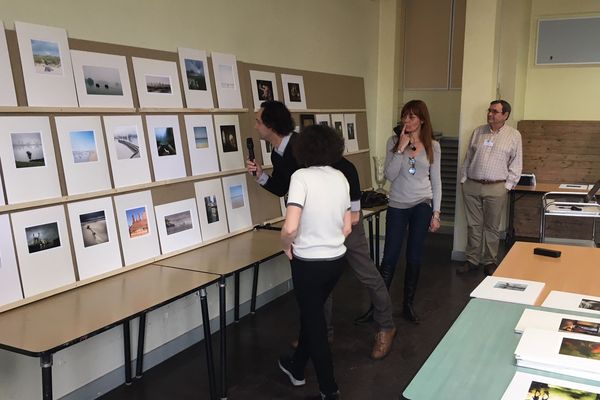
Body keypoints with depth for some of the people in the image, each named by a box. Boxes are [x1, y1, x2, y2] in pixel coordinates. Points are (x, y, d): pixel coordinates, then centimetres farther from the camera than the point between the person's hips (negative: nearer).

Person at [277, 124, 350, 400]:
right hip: (336, 259, 6)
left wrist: (286, 245, -7)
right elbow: (347, 228, 5)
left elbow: (290, 227, -27)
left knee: (314, 321, 11)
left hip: (309, 262, -6)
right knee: (312, 313, 25)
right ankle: (296, 368, 44)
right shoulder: (341, 178, 1)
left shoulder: (301, 176, -17)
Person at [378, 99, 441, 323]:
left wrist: (436, 213, 1)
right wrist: (401, 148, -18)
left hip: (422, 205, 1)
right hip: (397, 206, -1)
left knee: (414, 257, 8)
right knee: (390, 257, 0)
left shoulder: (432, 146, 1)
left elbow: (436, 181, 4)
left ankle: (408, 305, 22)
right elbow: (389, 175, -10)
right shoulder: (394, 142, -2)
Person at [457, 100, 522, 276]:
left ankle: (490, 262, 16)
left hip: (496, 188, -2)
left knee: (492, 227, 4)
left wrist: (508, 185, -4)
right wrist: (464, 179, 8)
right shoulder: (478, 132, 10)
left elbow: (516, 163, 2)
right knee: (473, 225, 7)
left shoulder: (514, 135, 2)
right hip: (472, 185, 3)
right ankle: (472, 260, 17)